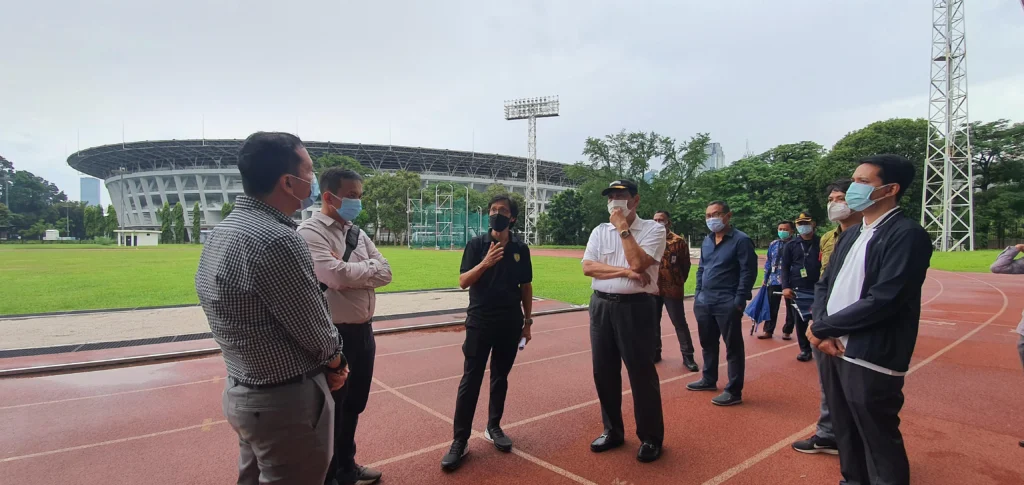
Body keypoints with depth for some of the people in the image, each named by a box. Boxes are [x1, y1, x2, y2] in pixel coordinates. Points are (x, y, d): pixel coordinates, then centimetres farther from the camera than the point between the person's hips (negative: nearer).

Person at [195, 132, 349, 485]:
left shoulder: (220, 232, 4)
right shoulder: (276, 241, -26)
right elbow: (314, 328, -19)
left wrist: (323, 364, 4)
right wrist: (336, 362, 2)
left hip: (241, 391, 9)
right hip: (288, 401, -9)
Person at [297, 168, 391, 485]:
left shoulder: (357, 233, 10)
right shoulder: (310, 232, -14)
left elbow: (385, 273, 1)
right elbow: (337, 277, -27)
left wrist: (350, 271, -14)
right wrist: (369, 267, -9)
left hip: (363, 331, 8)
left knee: (353, 404, 23)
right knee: (330, 409, 11)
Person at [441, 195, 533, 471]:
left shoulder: (520, 249, 3)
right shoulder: (476, 245, -3)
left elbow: (526, 287, 9)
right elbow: (463, 282, -9)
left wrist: (528, 320, 8)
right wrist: (485, 263, -24)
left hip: (510, 323, 3)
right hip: (480, 321, -2)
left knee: (500, 377, 13)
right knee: (471, 380, -1)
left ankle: (493, 427, 29)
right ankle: (460, 440, 5)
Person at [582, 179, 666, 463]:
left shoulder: (653, 229, -4)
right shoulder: (599, 231, 8)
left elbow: (638, 262, -19)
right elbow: (588, 267, -4)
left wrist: (623, 227, -12)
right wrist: (625, 272, -14)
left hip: (635, 307, -5)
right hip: (601, 306, 5)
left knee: (642, 373, 2)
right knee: (604, 372, 12)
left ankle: (651, 438, 21)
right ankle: (612, 431, 30)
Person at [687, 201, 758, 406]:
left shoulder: (741, 240, -9)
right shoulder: (706, 241, 13)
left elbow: (748, 272, -13)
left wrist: (739, 301, -16)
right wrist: (698, 295, 13)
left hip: (727, 303, -7)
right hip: (704, 302, 8)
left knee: (733, 347, 2)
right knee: (707, 343, 18)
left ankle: (734, 391, 10)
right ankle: (709, 380, 33)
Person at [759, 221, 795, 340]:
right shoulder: (773, 244, 5)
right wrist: (765, 279, 11)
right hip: (774, 281, 4)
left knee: (791, 307, 10)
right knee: (772, 307, 8)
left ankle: (787, 331, 22)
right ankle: (768, 331, 17)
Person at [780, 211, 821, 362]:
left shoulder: (821, 243, 6)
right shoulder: (790, 245, 9)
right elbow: (785, 267, 7)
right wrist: (785, 287, -5)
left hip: (817, 289, -1)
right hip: (797, 290, 1)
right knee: (800, 320, 5)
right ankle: (805, 350, 16)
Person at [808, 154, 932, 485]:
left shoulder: (907, 235, -13)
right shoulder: (850, 235, 13)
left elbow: (882, 300, -21)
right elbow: (824, 284, 12)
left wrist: (821, 327, -12)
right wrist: (822, 330, -6)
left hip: (870, 359, -7)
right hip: (833, 350, 7)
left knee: (879, 444, 6)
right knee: (846, 435, 21)